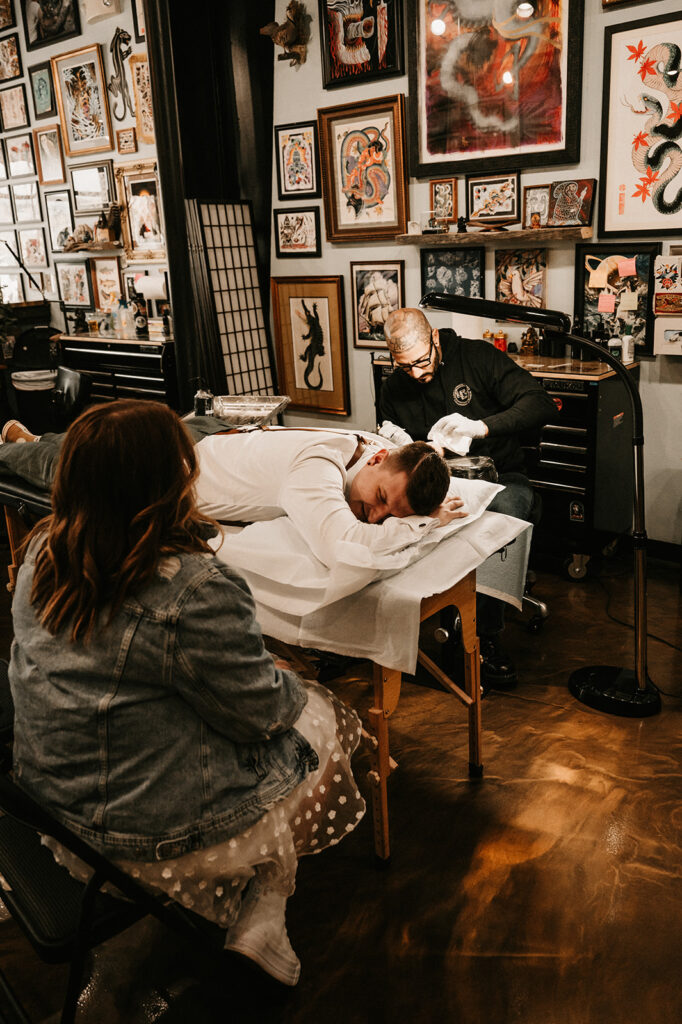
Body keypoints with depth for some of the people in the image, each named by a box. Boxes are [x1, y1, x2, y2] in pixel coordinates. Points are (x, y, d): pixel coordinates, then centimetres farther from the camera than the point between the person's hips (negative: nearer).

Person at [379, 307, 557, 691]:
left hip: (501, 477, -2)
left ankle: (484, 637, -26)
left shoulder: (477, 357, -3)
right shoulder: (394, 389, 9)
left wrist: (480, 426, -23)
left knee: (502, 509, -39)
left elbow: (541, 404, -11)